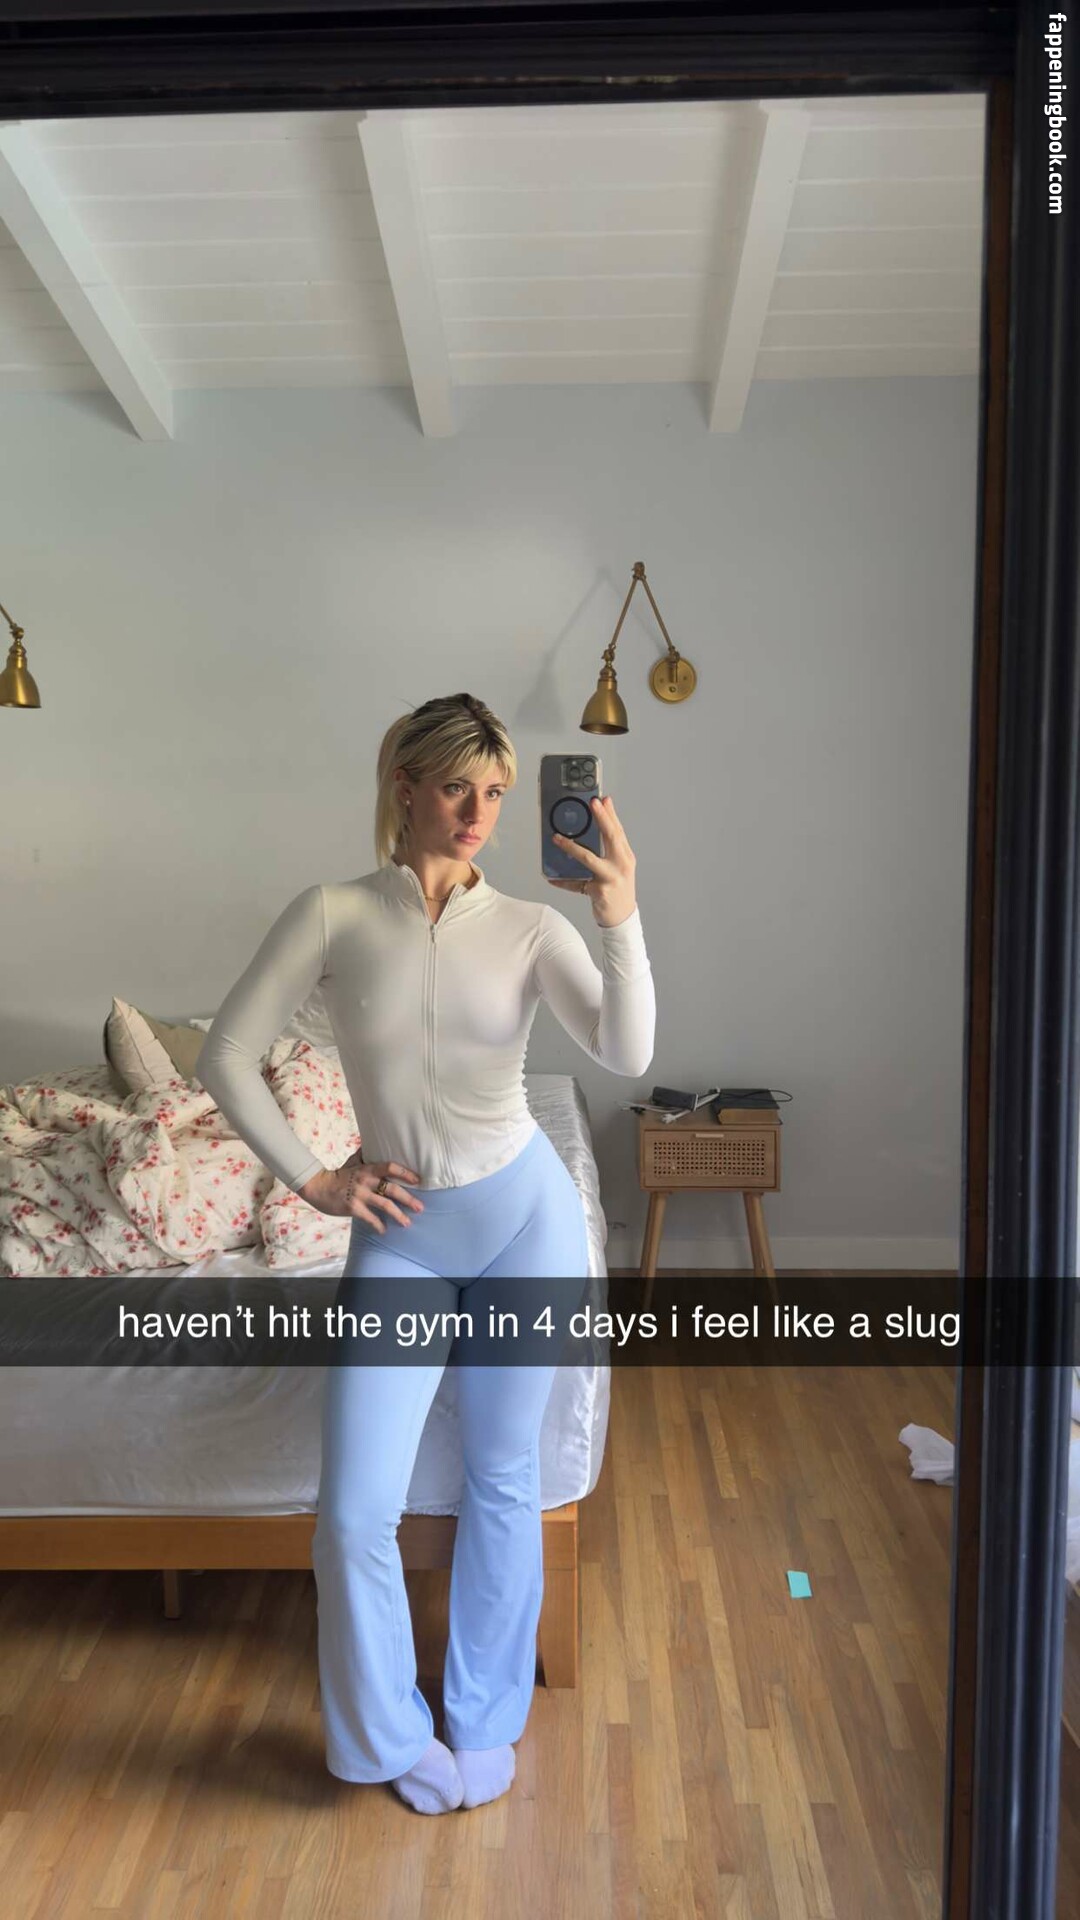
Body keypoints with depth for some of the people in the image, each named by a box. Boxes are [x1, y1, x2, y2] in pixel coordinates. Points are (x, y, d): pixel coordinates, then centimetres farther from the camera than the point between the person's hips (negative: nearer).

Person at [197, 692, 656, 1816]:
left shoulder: (531, 927, -4)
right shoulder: (332, 916, -5)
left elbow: (626, 1054, -17)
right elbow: (225, 1058, -2)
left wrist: (621, 917, -29)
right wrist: (310, 1181, -4)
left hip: (522, 1214, 1)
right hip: (399, 1238, 0)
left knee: (503, 1479, 14)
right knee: (354, 1512, 0)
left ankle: (484, 1721, 37)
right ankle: (388, 1734, 29)